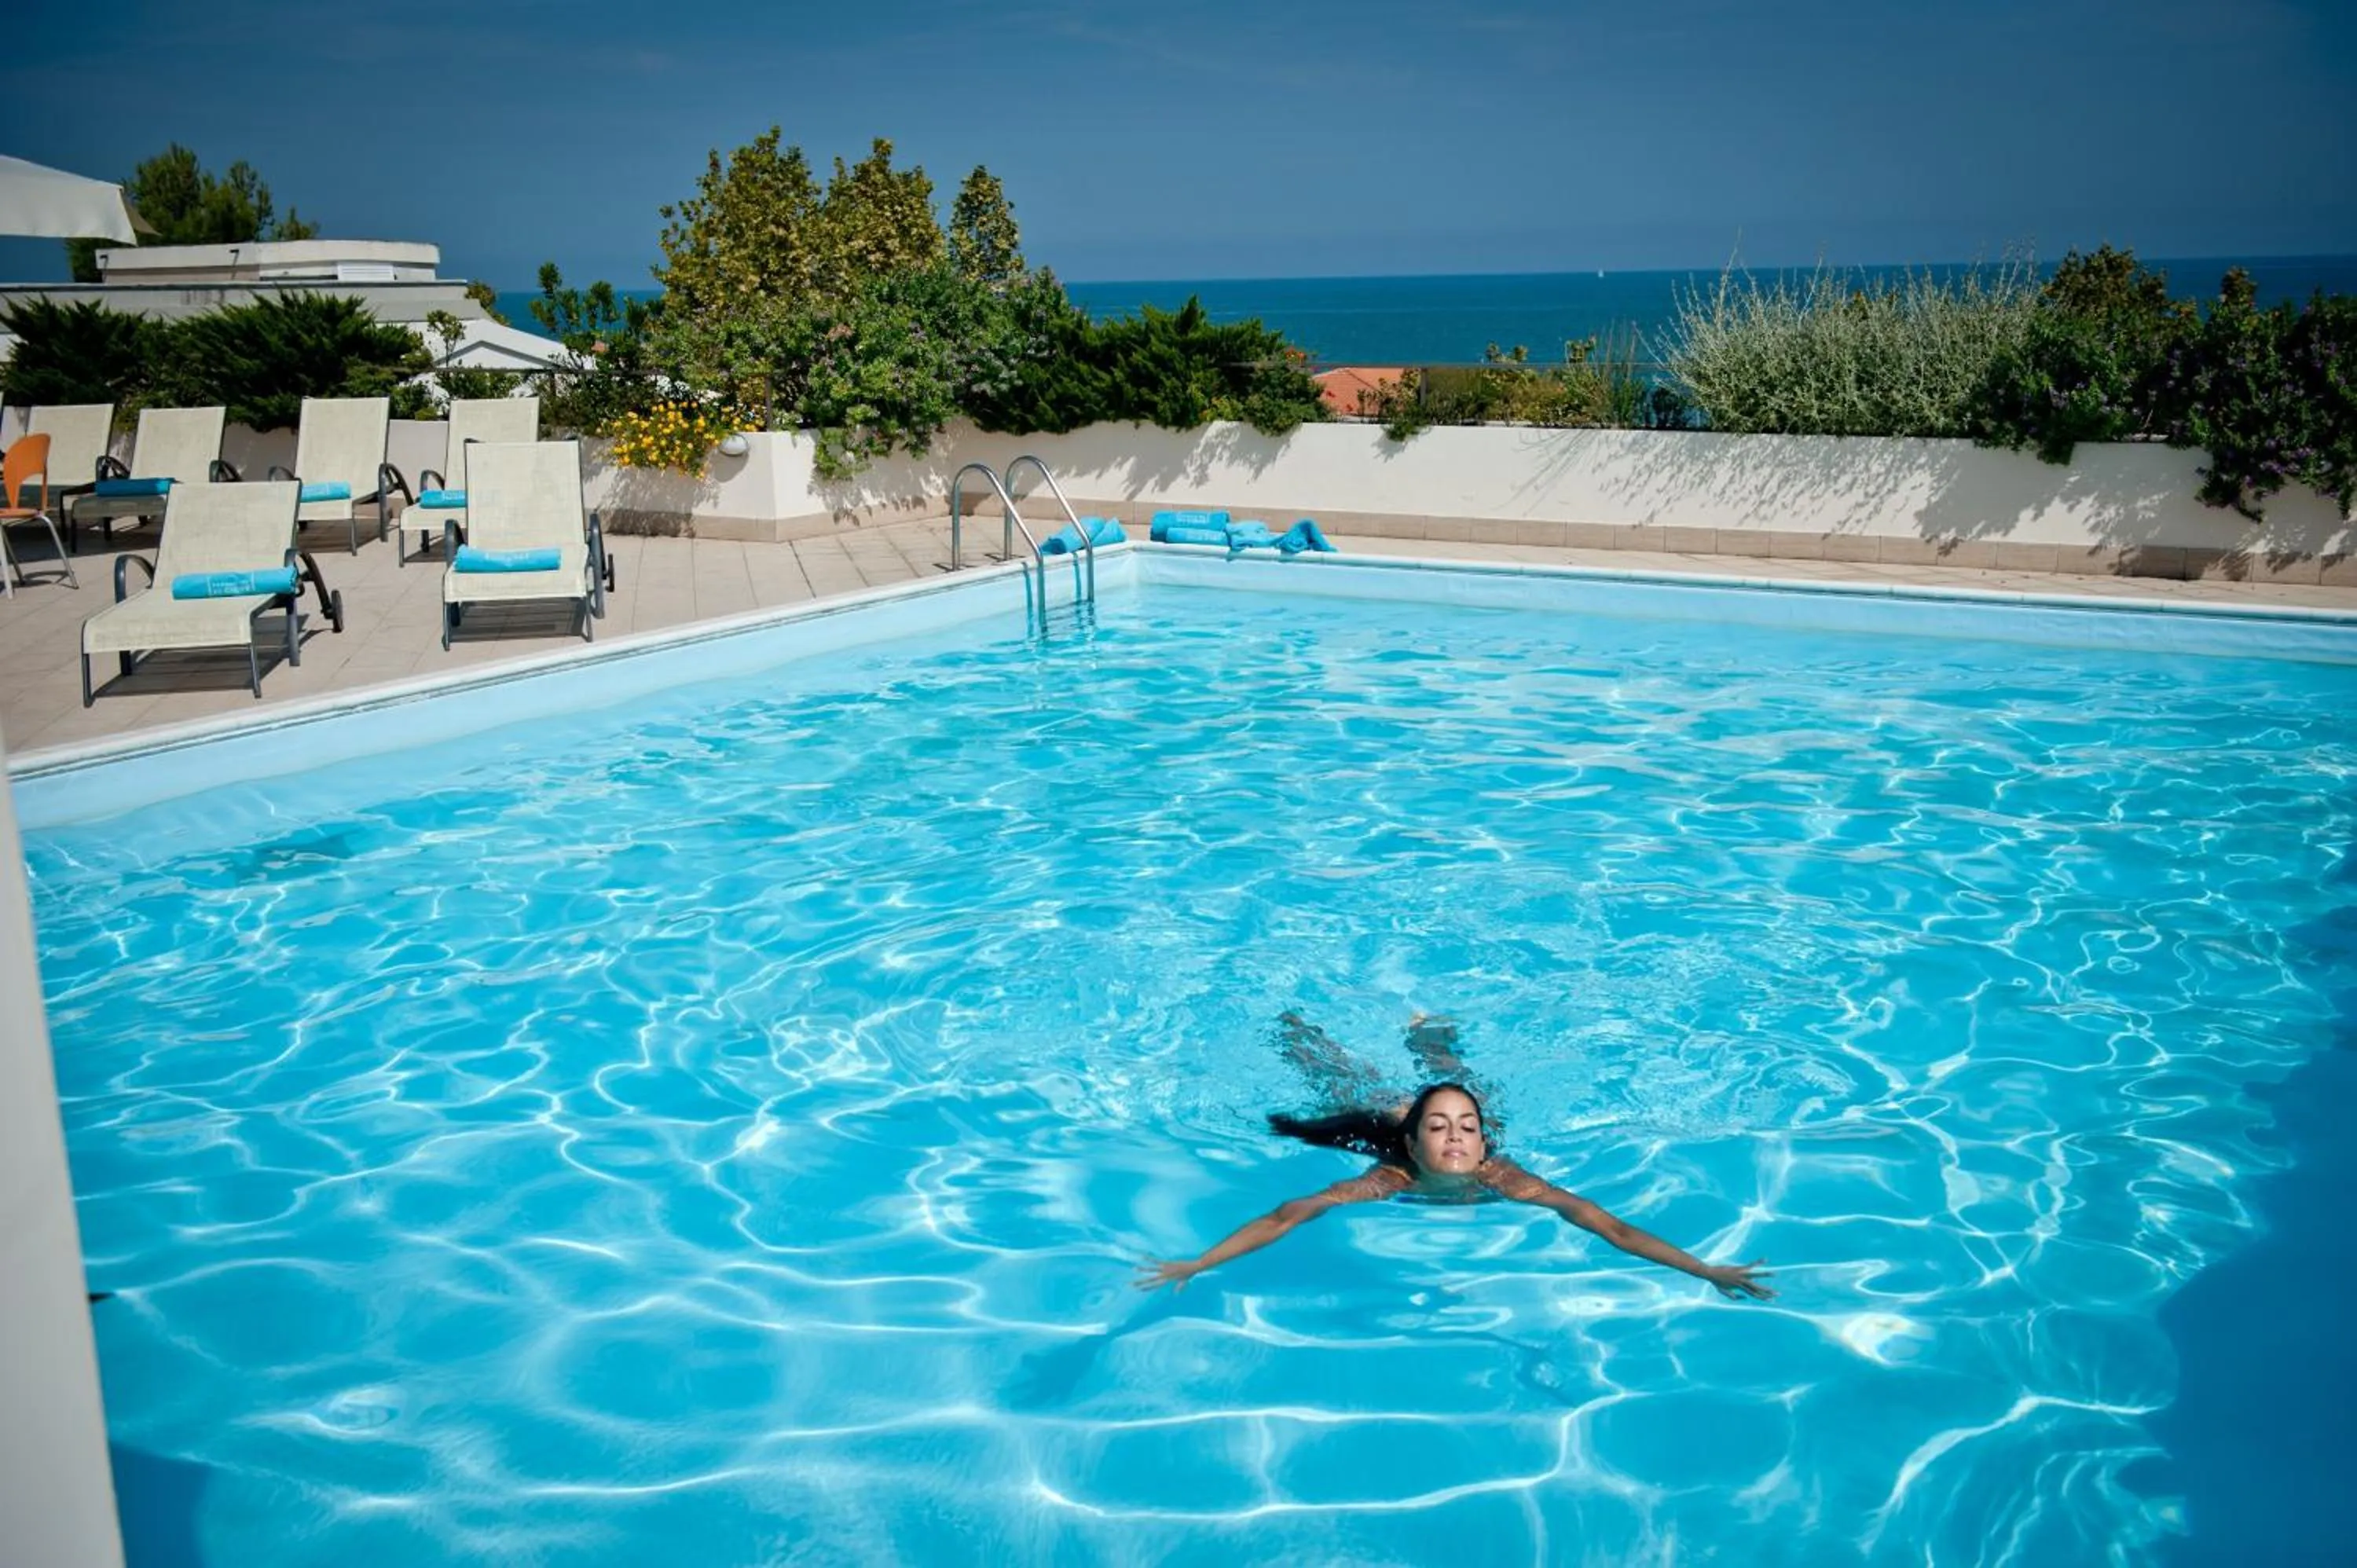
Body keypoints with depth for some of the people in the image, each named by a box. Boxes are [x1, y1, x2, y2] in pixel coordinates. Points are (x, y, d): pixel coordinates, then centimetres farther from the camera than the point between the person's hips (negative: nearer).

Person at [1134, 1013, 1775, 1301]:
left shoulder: (1501, 1178, -45)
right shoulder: (1390, 1179, -47)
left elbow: (1605, 1223, -53)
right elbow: (1284, 1216, -54)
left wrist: (1707, 1270, -60)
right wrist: (1193, 1265, -64)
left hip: (1467, 1096, 2)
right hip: (1382, 1116, -2)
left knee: (1445, 1069, 36)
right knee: (1344, 1078, 30)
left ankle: (1427, 1030, 69)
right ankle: (1294, 1026, 60)